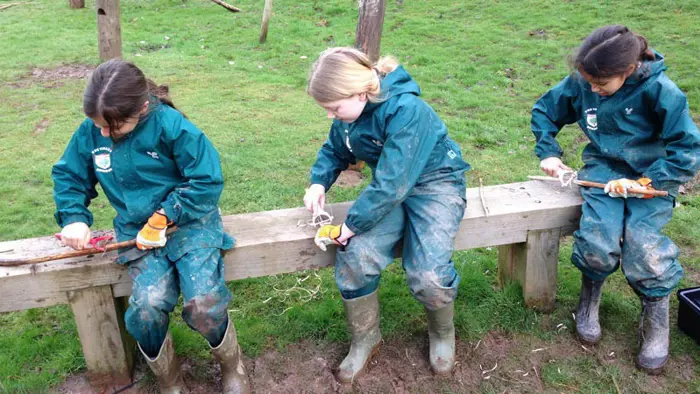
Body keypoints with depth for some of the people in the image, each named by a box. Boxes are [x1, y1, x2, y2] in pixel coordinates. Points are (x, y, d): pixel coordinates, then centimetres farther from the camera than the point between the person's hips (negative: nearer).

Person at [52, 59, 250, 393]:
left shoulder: (169, 124, -15)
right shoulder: (91, 131, 0)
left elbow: (207, 181, -13)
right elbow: (68, 176, 15)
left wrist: (165, 215, -17)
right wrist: (73, 217, -2)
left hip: (189, 220, -3)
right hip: (138, 230, 4)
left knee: (204, 304, -24)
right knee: (147, 308, -23)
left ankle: (231, 366, 11)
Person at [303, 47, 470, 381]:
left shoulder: (405, 110, -29)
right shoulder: (350, 110, -5)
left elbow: (392, 184, -32)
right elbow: (335, 150, 13)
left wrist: (352, 223, -24)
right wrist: (319, 182, -7)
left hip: (435, 182, -5)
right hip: (389, 186, 6)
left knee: (427, 275, -26)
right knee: (355, 257, -21)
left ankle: (442, 332, 11)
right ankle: (365, 338, 6)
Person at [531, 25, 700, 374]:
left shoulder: (659, 91, -19)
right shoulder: (580, 83, -9)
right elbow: (544, 110, 9)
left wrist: (643, 183, -25)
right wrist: (548, 152, -3)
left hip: (652, 174, -2)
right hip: (604, 165, 2)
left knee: (642, 243, -26)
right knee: (597, 239, -26)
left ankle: (656, 315, 5)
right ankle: (590, 293, 10)